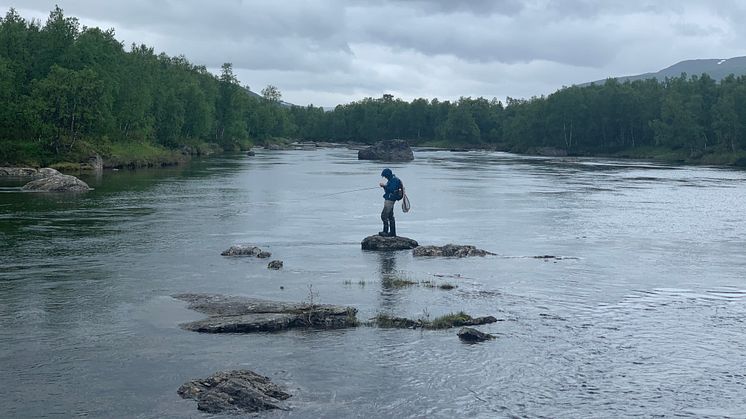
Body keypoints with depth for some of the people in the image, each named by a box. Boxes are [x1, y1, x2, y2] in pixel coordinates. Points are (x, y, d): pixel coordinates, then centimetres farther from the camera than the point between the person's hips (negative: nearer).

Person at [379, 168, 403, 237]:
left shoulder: (394, 180, -16)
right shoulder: (391, 180, 16)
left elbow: (392, 189, -26)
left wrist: (385, 185, -19)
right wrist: (384, 186, 5)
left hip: (390, 200, -11)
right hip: (389, 199, 11)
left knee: (384, 215, -13)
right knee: (390, 216, 14)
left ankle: (385, 232, -13)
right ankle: (393, 232, 19)